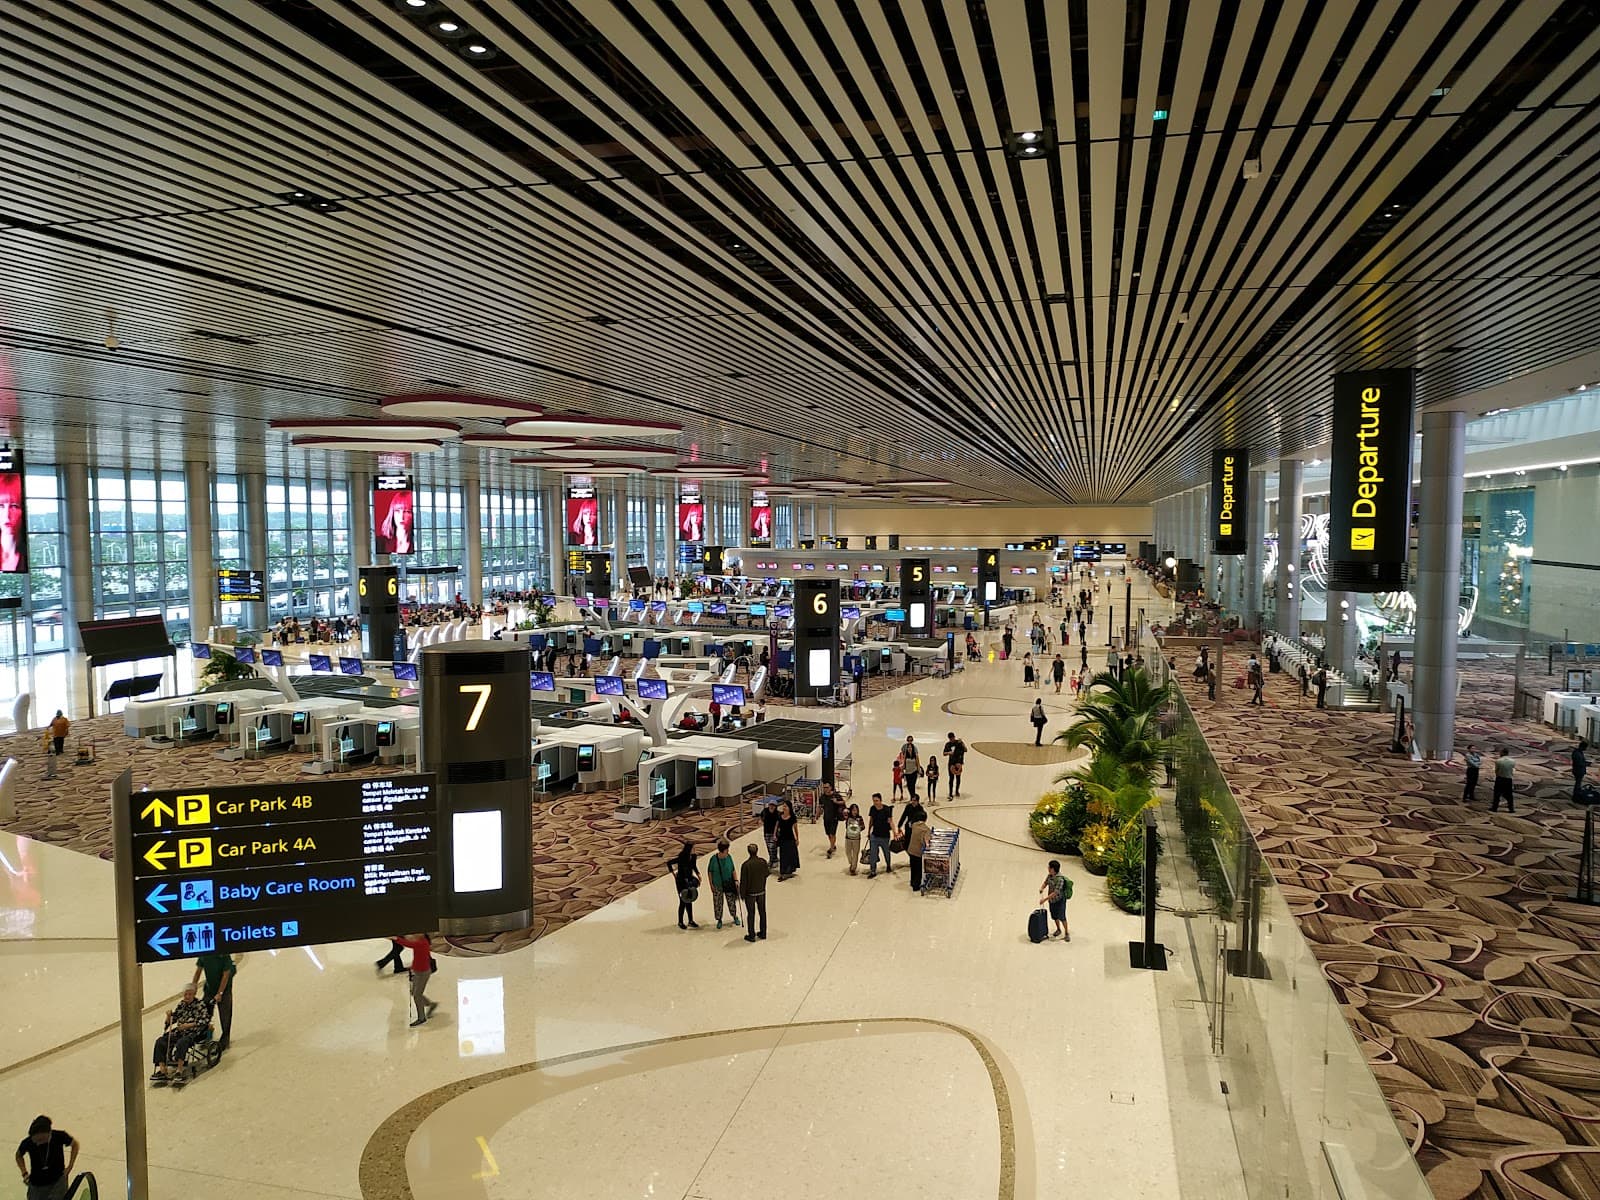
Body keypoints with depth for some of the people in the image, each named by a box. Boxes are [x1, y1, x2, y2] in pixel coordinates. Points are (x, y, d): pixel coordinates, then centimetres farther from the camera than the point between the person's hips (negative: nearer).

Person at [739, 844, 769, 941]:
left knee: (751, 914, 10)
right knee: (762, 912, 17)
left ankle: (751, 935, 19)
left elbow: (743, 881, -17)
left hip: (750, 893, -4)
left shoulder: (746, 865, -24)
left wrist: (742, 893, -4)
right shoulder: (763, 862, -11)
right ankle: (763, 933, 29)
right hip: (761, 891, 4)